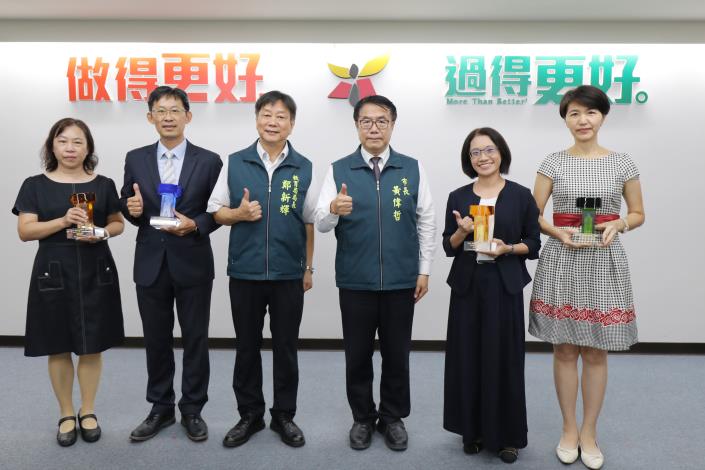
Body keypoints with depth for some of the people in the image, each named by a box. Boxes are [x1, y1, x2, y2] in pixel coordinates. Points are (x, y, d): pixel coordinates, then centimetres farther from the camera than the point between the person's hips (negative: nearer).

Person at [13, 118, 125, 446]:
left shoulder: (104, 185, 4)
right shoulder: (35, 185, 1)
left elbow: (118, 223, 10)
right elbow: (25, 231, -6)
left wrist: (102, 232, -12)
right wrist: (63, 221, -21)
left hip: (96, 273, 1)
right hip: (53, 274, 0)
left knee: (92, 346, 7)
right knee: (58, 348, 8)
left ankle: (88, 412, 25)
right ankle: (66, 415, 25)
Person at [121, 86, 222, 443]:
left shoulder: (208, 161, -2)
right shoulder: (136, 159, 5)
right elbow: (128, 206, 11)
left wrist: (195, 224, -18)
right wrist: (132, 208, -12)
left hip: (193, 264, -2)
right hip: (150, 263, 2)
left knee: (196, 340, 7)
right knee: (156, 340, 13)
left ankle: (192, 409, 24)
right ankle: (161, 408, 29)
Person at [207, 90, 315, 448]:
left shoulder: (304, 168, 2)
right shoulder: (234, 163, 2)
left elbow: (310, 222, 6)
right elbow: (216, 212, 6)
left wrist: (309, 267, 6)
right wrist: (238, 213, -14)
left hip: (289, 274, 0)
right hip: (245, 272, 1)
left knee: (286, 348, 10)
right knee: (247, 347, 11)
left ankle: (284, 415, 26)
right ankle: (250, 414, 28)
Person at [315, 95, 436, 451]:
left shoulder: (413, 168, 2)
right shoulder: (338, 170, 0)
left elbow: (426, 222, 5)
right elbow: (320, 223, -5)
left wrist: (424, 270, 3)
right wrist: (333, 210, -28)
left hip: (401, 280, 1)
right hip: (354, 282, 0)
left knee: (397, 354, 12)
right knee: (357, 355, 11)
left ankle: (393, 417, 32)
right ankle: (363, 418, 31)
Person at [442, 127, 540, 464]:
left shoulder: (521, 195, 0)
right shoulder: (458, 197, 5)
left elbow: (534, 245, 3)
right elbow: (449, 247, 6)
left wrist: (508, 249, -15)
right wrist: (462, 232, -14)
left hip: (504, 286, -2)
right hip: (467, 286, 2)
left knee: (503, 359, 2)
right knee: (467, 358, 6)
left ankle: (507, 434, 18)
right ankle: (472, 430, 22)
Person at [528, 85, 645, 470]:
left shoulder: (622, 163, 3)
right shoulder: (553, 163, 1)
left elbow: (638, 214, 9)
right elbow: (533, 215, 3)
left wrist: (617, 224, -11)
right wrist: (558, 233, -15)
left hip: (604, 262, 1)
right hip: (562, 261, 0)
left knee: (596, 352, 7)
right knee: (565, 349, 7)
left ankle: (589, 433, 24)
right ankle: (569, 430, 24)